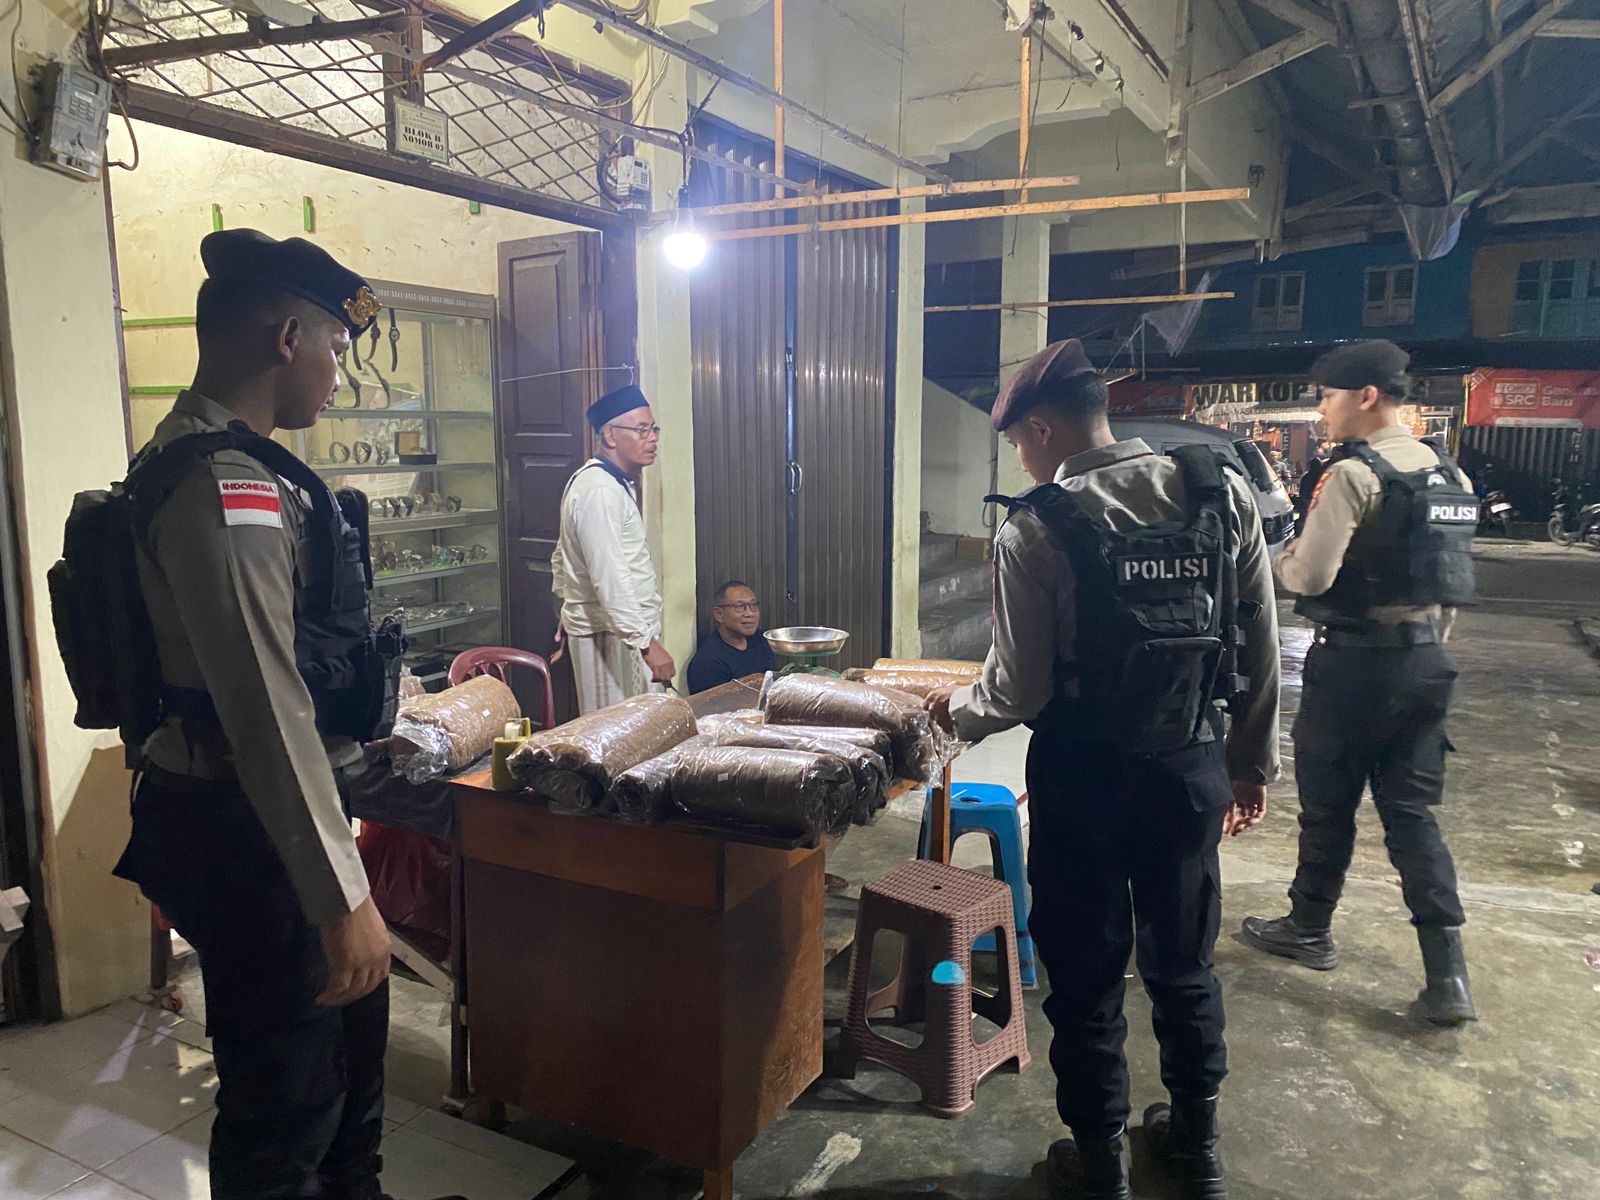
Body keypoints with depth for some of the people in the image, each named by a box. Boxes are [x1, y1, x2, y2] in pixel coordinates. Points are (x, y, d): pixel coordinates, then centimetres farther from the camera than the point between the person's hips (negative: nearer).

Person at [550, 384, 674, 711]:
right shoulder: (601, 491, -18)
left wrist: (569, 618, 29)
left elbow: (563, 559, 24)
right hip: (611, 635, -10)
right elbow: (610, 580, -26)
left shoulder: (601, 482, 16)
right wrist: (648, 644, -27)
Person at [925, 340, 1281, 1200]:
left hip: (1084, 780, -4)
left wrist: (958, 708, 7)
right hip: (1192, 769, 5)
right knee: (1184, 964, 23)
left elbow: (1019, 692, -15)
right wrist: (1252, 765, 14)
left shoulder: (1035, 529, -15)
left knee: (1087, 974, 15)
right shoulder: (1223, 494, -3)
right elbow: (1262, 646, 2)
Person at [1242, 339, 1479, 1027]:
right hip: (1425, 663, 7)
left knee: (1328, 807, 10)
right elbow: (1452, 583, 15)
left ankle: (1309, 930, 28)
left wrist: (1280, 561, 0)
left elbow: (1311, 574, -21)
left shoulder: (1353, 474, -15)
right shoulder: (1448, 475, 11)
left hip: (1355, 665, -7)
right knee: (1412, 813, 10)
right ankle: (1447, 975, 6)